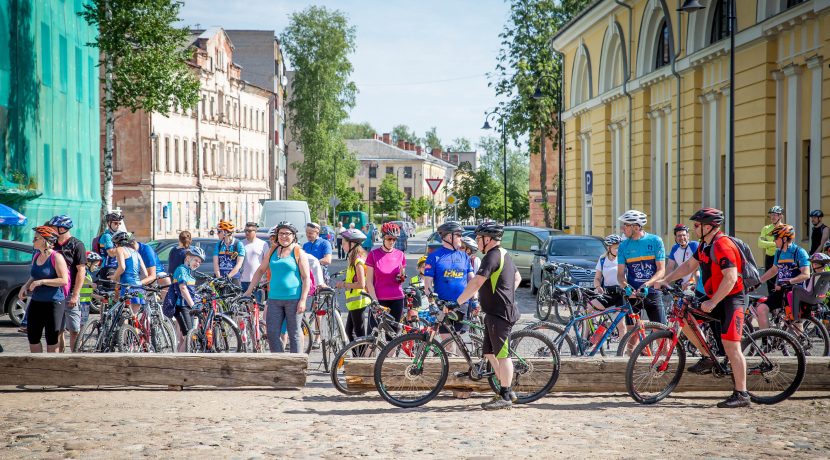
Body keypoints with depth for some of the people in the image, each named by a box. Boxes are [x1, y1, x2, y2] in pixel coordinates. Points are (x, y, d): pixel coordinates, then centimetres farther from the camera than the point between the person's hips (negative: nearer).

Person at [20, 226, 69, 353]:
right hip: (36, 302, 7)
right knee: (32, 337, 10)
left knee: (51, 340, 1)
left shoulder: (56, 258, -12)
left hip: (53, 303, -7)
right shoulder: (36, 256, 10)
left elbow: (64, 280, -18)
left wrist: (41, 282, -21)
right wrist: (26, 286, 4)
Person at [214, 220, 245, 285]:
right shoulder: (218, 245, 9)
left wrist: (228, 277, -22)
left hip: (233, 279, -3)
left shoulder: (238, 244, -2)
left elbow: (238, 265, -10)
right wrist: (219, 277, -16)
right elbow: (216, 263, 1)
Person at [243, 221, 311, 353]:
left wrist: (303, 300, -12)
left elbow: (306, 278, -4)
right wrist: (249, 291, 16)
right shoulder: (272, 251, 13)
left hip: (293, 299, -4)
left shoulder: (298, 253, 0)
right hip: (274, 298, 4)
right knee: (272, 334, -1)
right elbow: (260, 271, 21)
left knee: (294, 334, 1)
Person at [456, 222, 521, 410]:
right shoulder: (504, 255, 17)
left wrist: (457, 302, -17)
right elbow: (517, 278, 31)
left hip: (500, 313, -10)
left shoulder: (492, 256, -16)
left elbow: (476, 283, -23)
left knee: (501, 354, -6)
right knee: (489, 352, 14)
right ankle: (507, 390, 19)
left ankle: (505, 397, -2)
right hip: (495, 312, 10)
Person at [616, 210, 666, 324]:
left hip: (652, 293, -2)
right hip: (632, 294, 2)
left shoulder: (655, 241, -3)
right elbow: (620, 273, 2)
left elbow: (661, 270, -6)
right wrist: (626, 286, -20)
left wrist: (646, 285, -22)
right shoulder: (624, 245, 4)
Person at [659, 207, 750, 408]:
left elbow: (730, 278, -28)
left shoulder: (723, 246, -21)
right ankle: (708, 358, 17)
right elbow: (689, 265, 21)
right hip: (713, 298, 10)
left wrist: (712, 303, -27)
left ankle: (741, 395, -9)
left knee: (730, 346, -12)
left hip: (730, 300, -10)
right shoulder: (705, 245, 10)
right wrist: (666, 280, 13)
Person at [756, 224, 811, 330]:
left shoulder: (799, 252, -10)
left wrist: (788, 281, -30)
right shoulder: (779, 252, 12)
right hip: (780, 291, 6)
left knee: (795, 321, 0)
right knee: (761, 308, -14)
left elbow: (806, 275, -19)